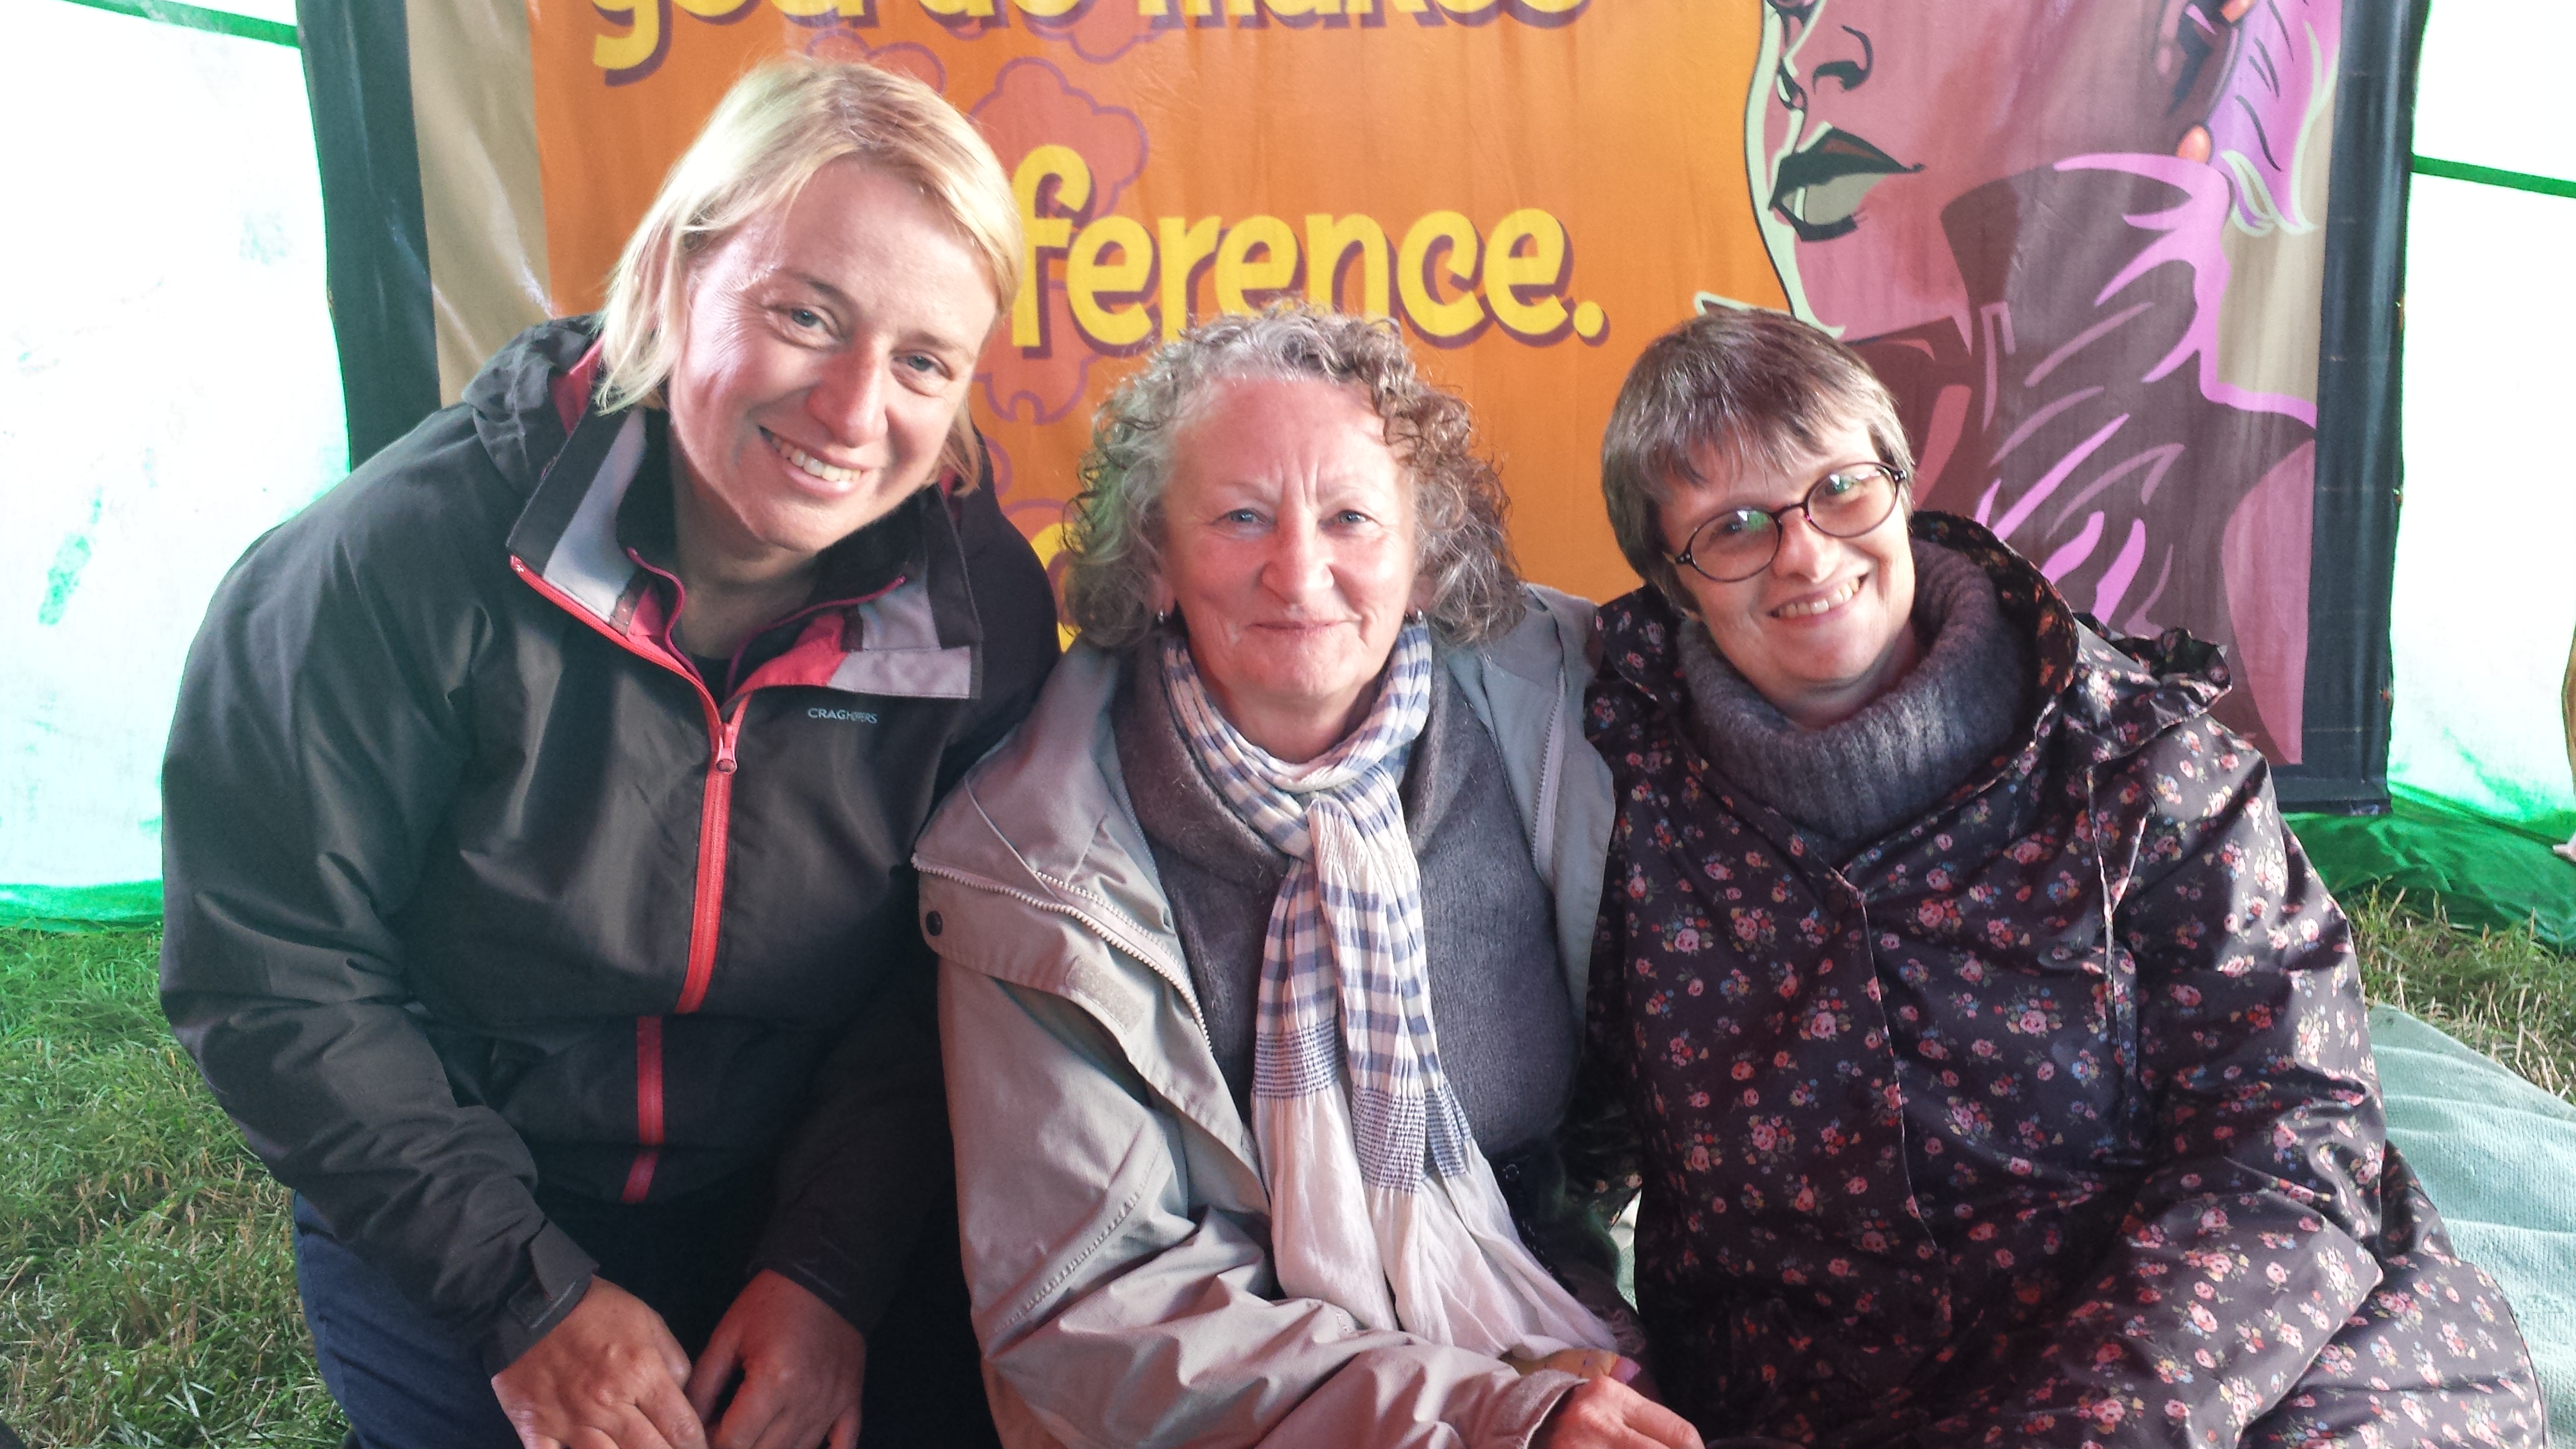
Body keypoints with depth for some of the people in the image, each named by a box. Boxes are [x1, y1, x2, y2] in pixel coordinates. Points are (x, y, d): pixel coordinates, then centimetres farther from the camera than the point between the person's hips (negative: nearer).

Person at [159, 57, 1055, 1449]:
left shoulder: (984, 610, -14)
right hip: (445, 1268, -2)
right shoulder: (418, 553, -23)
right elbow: (271, 971, -18)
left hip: (826, 1243, 3)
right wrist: (528, 1293, -18)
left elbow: (939, 986, -6)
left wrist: (834, 1272, -14)